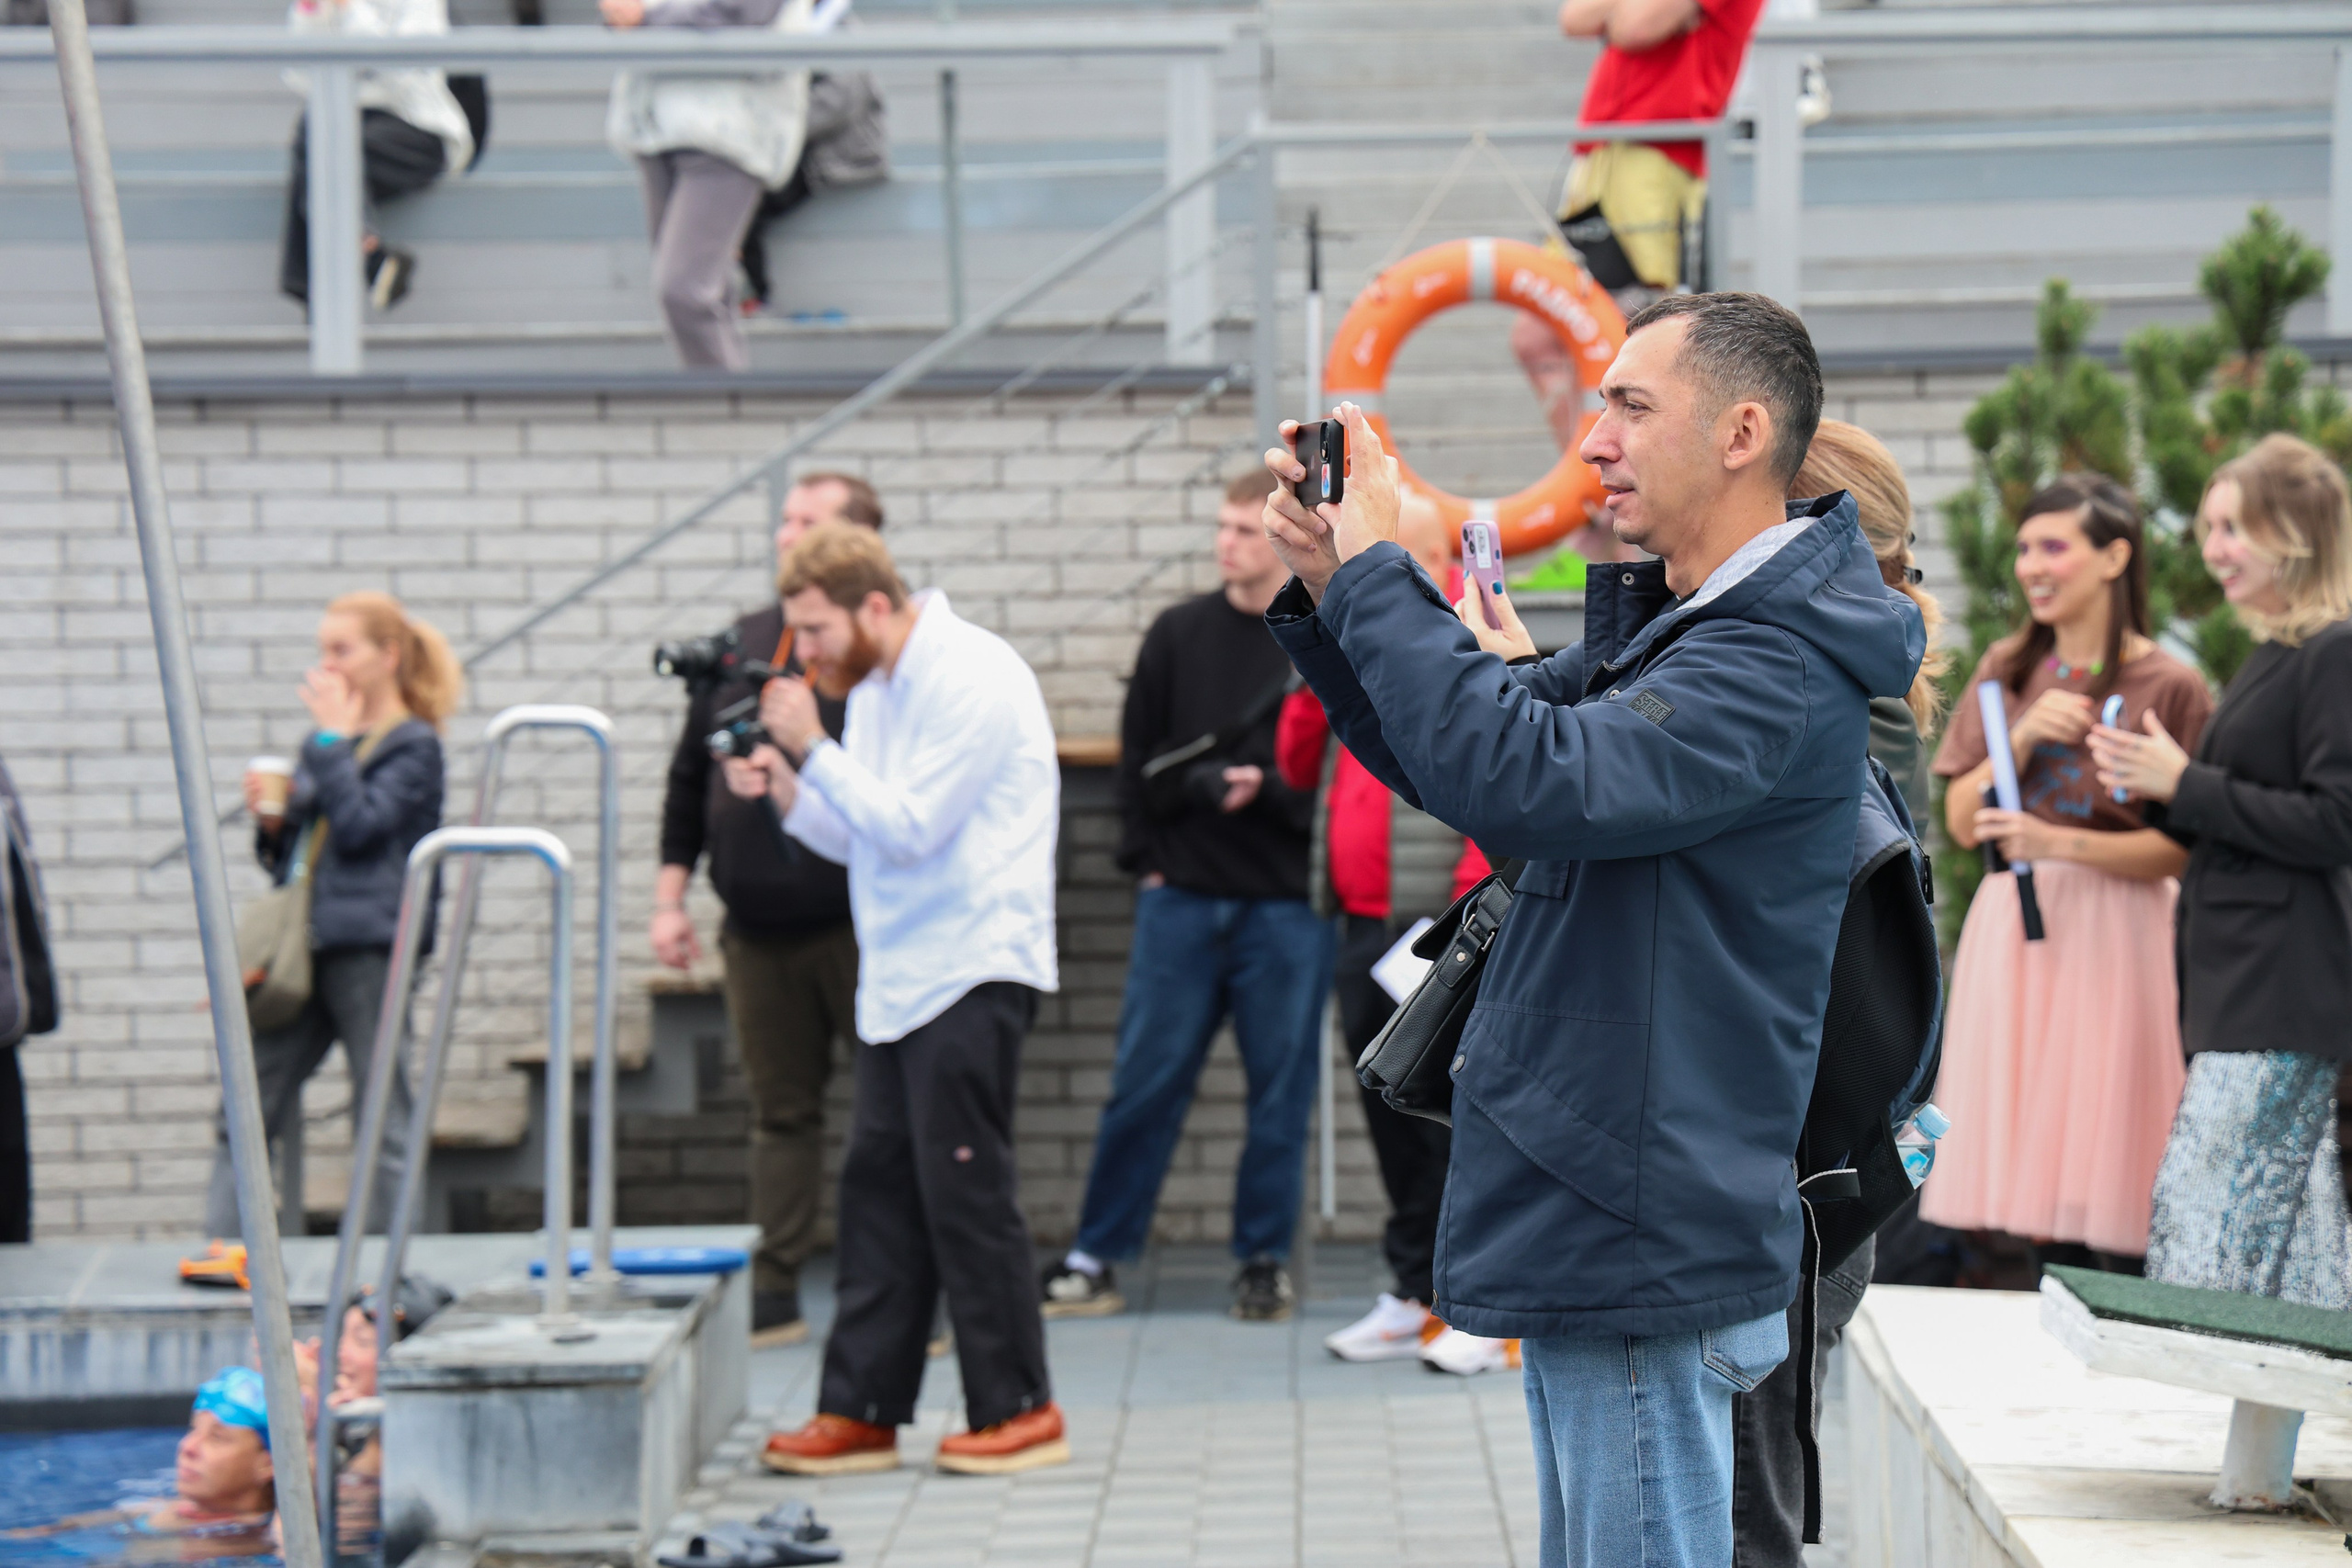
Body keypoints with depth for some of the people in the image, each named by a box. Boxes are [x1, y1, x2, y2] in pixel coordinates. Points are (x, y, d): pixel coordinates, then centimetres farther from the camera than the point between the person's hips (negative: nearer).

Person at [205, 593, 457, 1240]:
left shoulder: (414, 746, -2)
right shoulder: (325, 742, 19)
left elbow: (360, 827, -17)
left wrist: (333, 738, -10)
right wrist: (268, 818, 1)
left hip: (369, 946, -7)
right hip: (304, 944, 7)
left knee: (384, 1123, -2)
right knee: (246, 1114, 2)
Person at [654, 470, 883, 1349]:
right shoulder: (740, 645, 12)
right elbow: (690, 777, 17)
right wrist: (670, 898, 13)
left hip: (862, 931, -5)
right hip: (757, 933, 5)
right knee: (781, 1111, 10)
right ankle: (774, 1294, 15)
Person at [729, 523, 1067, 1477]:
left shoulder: (971, 680, -14)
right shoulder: (874, 690, 15)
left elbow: (910, 829, -19)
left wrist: (812, 749, -16)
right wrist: (783, 789, 2)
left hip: (973, 971, -9)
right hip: (897, 979, 9)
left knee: (963, 1187, -6)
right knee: (879, 1186, 8)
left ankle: (1017, 1409, 2)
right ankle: (861, 1410, 12)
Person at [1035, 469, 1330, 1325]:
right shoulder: (1178, 634, 7)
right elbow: (1141, 758, 10)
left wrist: (1267, 789, -16)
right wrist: (1146, 860, 2)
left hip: (1286, 904, -2)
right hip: (1181, 897, 2)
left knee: (1281, 1088, 4)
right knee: (1144, 1082, 3)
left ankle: (1265, 1257, 16)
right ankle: (1097, 1254, 11)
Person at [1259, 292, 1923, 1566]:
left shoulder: (1777, 672, -19)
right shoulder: (1664, 626, 14)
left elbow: (1518, 780, -32)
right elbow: (1447, 757, 19)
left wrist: (1375, 574, -21)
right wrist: (1327, 591, 4)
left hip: (1647, 1264, -10)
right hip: (1584, 1231, 10)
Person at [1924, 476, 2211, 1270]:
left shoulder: (2169, 687, -4)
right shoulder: (2006, 671, 11)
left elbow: (2184, 848, -8)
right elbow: (1962, 822, 7)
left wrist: (2062, 843, -20)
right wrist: (2024, 737, -8)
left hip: (2112, 934, -4)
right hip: (2008, 928, 4)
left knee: (2106, 1177, -7)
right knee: (2039, 1177, 2)